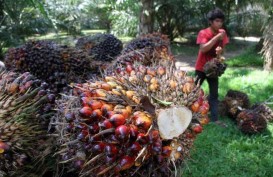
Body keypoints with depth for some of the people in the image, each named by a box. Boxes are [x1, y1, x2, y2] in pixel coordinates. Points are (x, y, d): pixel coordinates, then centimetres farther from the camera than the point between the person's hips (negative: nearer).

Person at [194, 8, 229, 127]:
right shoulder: (203, 33, -15)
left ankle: (215, 119, 7)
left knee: (214, 94, 4)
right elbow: (203, 49, -28)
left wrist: (220, 50, -17)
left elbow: (223, 48, 7)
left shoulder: (222, 33, 0)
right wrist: (216, 37, -31)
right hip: (201, 67, -4)